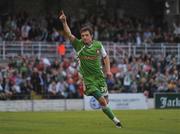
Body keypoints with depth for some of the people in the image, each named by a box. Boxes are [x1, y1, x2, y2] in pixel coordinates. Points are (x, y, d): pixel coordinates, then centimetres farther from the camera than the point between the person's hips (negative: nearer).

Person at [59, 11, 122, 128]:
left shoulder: (98, 45, -1)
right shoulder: (79, 45, -7)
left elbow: (105, 57, 14)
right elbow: (69, 35, -21)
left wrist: (108, 70, 3)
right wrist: (64, 22, -35)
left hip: (100, 77, 2)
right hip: (89, 80, -2)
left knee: (106, 101, 6)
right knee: (102, 102, -13)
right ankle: (115, 120, 2)